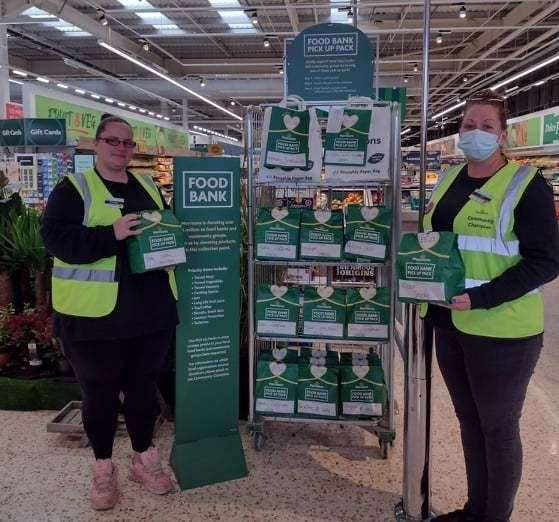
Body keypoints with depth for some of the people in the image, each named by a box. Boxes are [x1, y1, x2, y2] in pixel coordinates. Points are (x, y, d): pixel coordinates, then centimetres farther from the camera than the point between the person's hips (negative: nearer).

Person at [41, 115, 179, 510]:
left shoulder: (148, 188, 14)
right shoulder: (74, 188, -3)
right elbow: (55, 236, -16)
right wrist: (111, 234, -27)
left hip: (151, 311, 5)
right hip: (95, 314, -4)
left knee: (144, 386, 16)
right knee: (99, 392, 10)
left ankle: (144, 457, 34)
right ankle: (103, 466, 29)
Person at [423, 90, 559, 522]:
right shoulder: (450, 179, 10)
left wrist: (480, 297, -23)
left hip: (501, 331, -7)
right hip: (450, 323, 7)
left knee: (499, 428, 9)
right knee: (470, 421, 19)